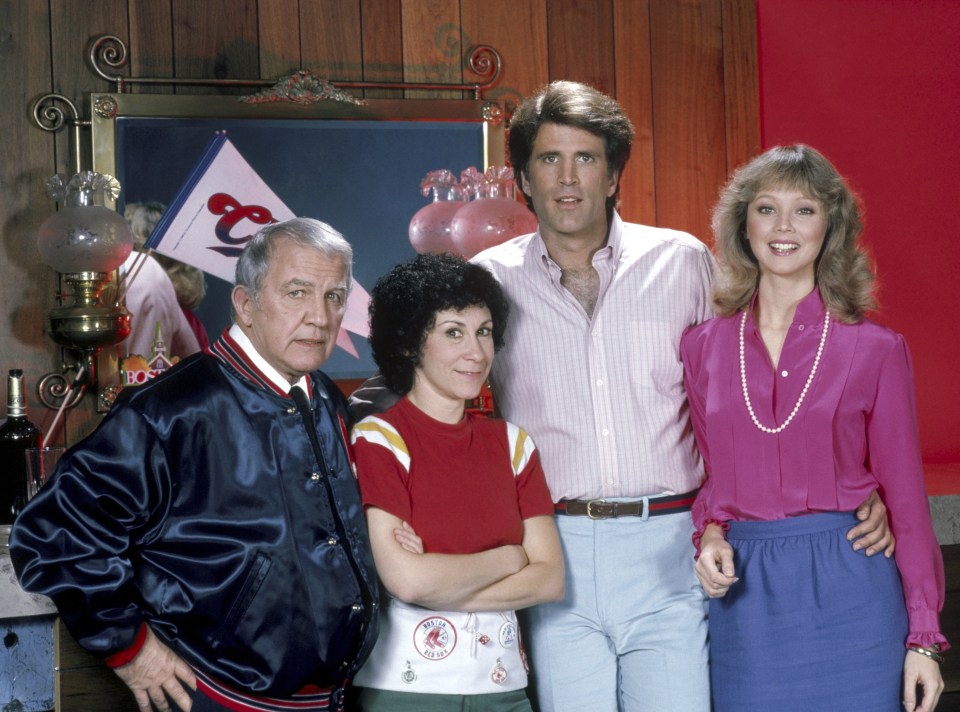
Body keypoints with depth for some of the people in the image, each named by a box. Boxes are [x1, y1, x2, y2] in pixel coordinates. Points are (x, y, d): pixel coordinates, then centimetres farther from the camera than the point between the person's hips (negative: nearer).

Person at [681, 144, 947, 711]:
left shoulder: (876, 349, -1)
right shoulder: (703, 347, 6)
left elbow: (905, 494, 0)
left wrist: (923, 638, -2)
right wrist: (710, 534, -5)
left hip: (848, 593, -2)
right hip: (743, 596, 2)